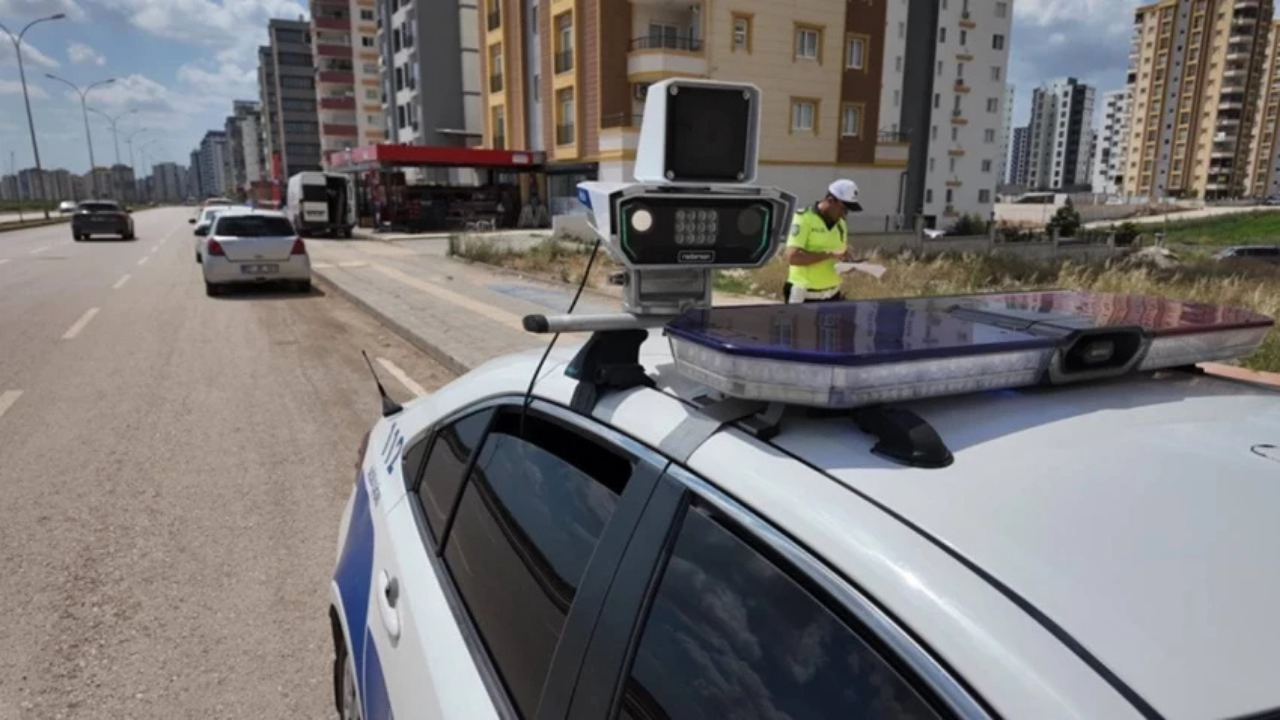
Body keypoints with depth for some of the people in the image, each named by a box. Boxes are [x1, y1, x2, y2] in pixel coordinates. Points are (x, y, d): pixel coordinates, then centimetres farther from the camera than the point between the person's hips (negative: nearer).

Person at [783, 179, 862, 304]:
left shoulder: (841, 225, 10)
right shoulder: (803, 219, -12)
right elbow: (792, 256, -23)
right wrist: (830, 254, -25)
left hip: (832, 296, 7)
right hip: (804, 297, -7)